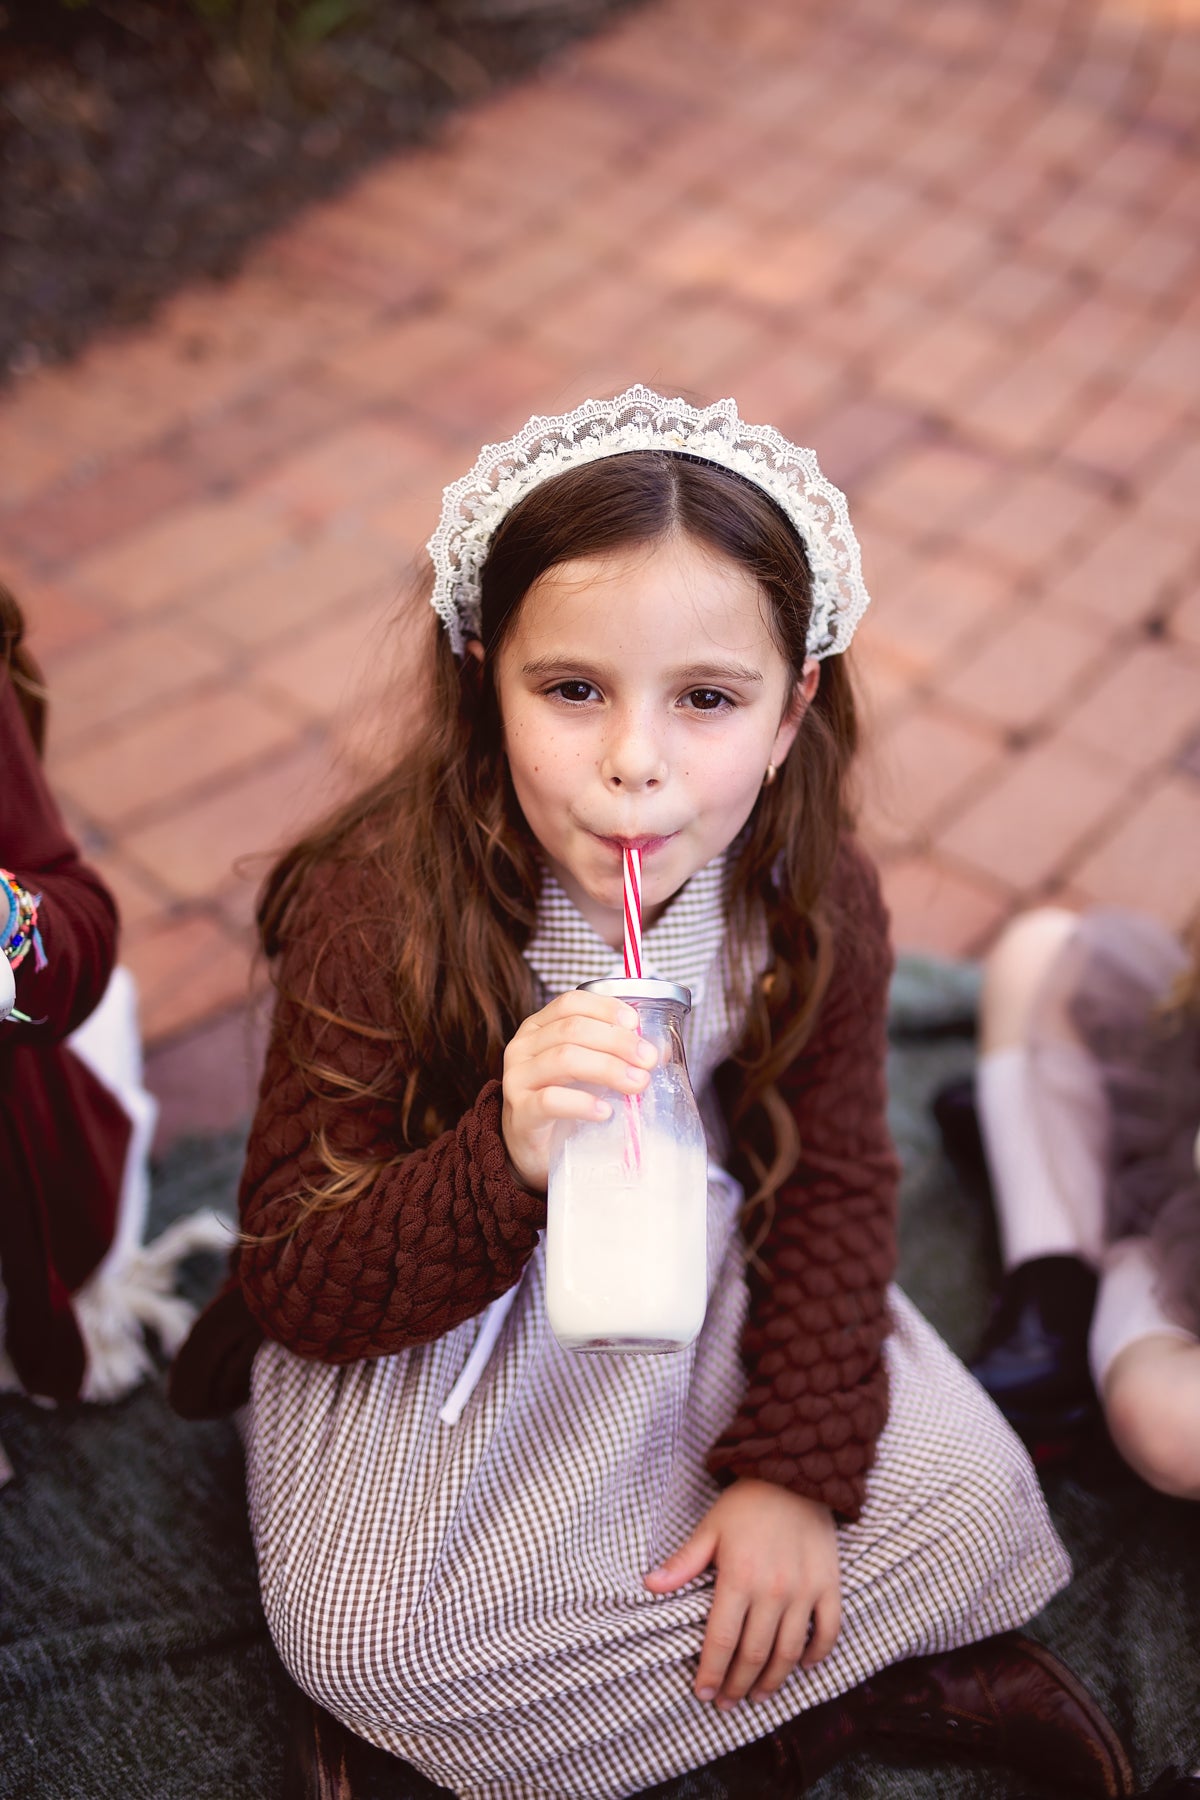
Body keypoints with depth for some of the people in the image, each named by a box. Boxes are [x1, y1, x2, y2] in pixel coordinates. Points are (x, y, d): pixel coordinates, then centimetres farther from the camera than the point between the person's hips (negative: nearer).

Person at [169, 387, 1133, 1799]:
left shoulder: (814, 899, -15)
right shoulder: (376, 908, -27)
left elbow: (829, 1177, -2)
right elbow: (291, 1285, -24)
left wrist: (799, 1464, -12)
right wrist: (505, 1164, -44)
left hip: (700, 1268, 3)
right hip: (434, 1325, -2)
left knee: (969, 1501, -12)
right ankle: (854, 1687, -9)